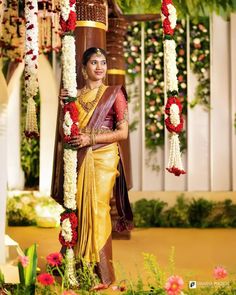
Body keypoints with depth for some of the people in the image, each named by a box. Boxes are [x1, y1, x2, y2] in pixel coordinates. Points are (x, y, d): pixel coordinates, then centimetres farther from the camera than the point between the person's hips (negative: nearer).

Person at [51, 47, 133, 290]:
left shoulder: (114, 94, 4)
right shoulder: (75, 95, 13)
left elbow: (123, 132, -2)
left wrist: (91, 138, -12)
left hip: (103, 158, -3)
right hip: (80, 159, 3)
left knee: (97, 210, -8)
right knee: (80, 209, -1)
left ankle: (103, 274, -3)